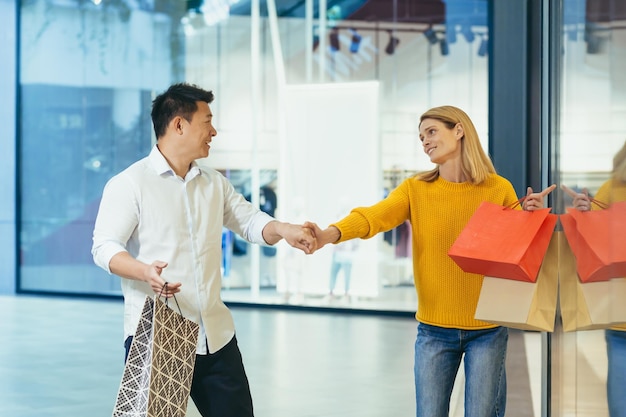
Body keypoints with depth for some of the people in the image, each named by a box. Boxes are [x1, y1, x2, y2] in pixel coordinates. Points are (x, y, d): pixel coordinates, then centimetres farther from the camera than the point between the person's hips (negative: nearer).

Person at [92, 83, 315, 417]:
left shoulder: (215, 183, 16)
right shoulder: (129, 184, -6)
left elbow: (249, 221, 16)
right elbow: (104, 247, -11)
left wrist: (281, 230, -7)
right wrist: (145, 271, -30)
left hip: (216, 336, 6)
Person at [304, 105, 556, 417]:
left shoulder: (499, 189, -2)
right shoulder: (415, 189, -1)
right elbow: (373, 216, -19)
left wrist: (531, 216, -14)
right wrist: (331, 234, -39)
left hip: (487, 329, -1)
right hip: (434, 329, 1)